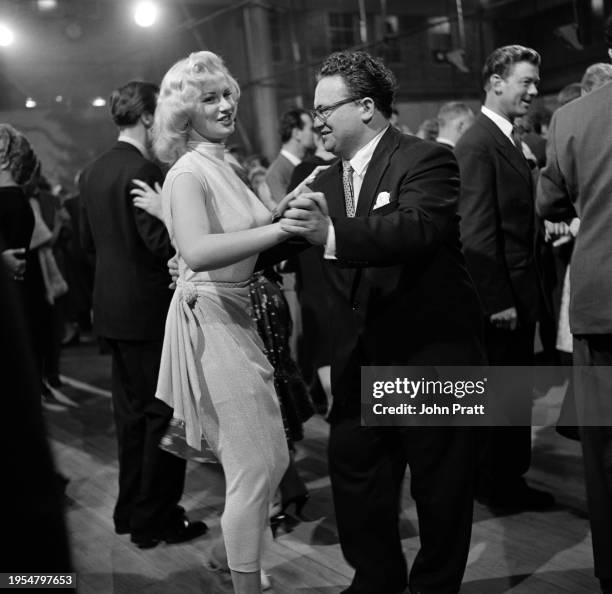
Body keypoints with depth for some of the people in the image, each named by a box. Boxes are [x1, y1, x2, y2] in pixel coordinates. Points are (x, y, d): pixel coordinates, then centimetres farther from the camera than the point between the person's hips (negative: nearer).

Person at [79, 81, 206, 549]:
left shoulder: (93, 172, 9)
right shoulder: (143, 171, -18)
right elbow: (163, 243, -23)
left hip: (113, 308, 9)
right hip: (150, 309, -9)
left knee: (132, 411, 18)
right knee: (163, 413, 2)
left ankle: (131, 510, 28)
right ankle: (155, 519, 11)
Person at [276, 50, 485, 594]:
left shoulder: (427, 161, -12)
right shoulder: (325, 182, 10)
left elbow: (418, 228, -30)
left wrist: (332, 235, -43)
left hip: (432, 352, -6)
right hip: (360, 360, 6)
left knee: (440, 487, 9)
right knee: (354, 474, 13)